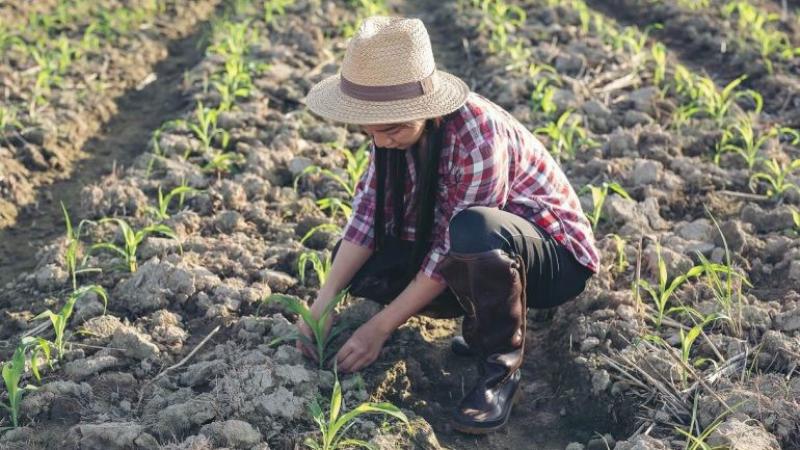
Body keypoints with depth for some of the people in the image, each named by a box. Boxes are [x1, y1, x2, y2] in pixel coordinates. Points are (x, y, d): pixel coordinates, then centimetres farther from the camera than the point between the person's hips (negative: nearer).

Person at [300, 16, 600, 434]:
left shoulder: (477, 134, -32)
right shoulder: (397, 125, -11)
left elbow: (451, 250, -29)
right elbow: (369, 212, -10)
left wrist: (380, 327, -24)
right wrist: (323, 302, -20)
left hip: (553, 256, -7)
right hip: (480, 252, 8)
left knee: (474, 231, -41)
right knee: (360, 265, -10)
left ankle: (501, 362, -16)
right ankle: (486, 320, 6)